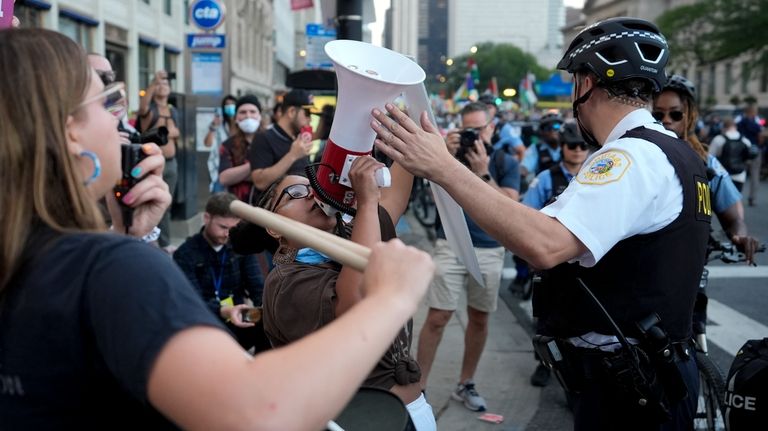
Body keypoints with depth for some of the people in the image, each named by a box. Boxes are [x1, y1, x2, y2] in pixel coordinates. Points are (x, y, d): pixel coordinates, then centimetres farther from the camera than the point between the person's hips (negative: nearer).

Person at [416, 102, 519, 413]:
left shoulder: (506, 162, 2)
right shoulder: (453, 153, 1)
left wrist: (482, 172, -17)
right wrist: (447, 157, -22)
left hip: (489, 251, 2)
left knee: (479, 319, 11)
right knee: (436, 318, -6)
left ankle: (465, 385, 26)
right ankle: (419, 387, 3)